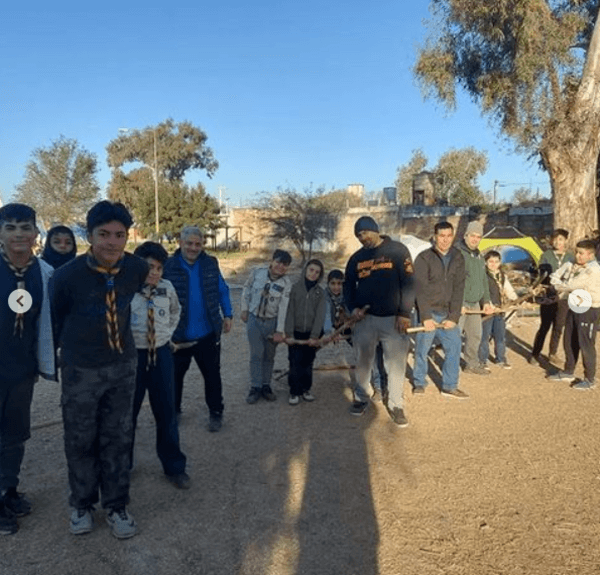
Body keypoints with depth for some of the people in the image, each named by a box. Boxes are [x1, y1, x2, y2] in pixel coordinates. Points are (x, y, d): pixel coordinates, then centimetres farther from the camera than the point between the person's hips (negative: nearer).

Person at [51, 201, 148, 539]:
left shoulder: (138, 268, -13)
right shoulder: (67, 275, -22)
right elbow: (57, 317, -2)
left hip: (124, 364, 2)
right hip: (80, 368, -2)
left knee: (118, 438, 12)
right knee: (81, 440, 13)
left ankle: (117, 506, 30)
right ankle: (82, 504, 36)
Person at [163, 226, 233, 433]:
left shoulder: (210, 263, -2)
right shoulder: (168, 266, -10)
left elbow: (222, 290, 8)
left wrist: (227, 315, 5)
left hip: (208, 334, 1)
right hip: (178, 337, -1)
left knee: (212, 375, 13)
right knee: (175, 375, 16)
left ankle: (215, 412, 31)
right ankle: (173, 411, 38)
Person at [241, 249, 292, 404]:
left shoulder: (286, 283, -9)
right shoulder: (257, 272, -7)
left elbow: (283, 307, -12)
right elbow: (247, 289, 8)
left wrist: (279, 331, -13)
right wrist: (244, 309, 7)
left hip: (272, 321, 1)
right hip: (254, 319, 0)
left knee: (269, 356, 9)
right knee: (256, 354, -1)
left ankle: (266, 386, 24)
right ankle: (255, 387, 10)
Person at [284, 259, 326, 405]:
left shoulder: (320, 292, 4)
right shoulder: (295, 288, 0)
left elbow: (320, 315, -4)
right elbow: (290, 311, -4)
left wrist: (314, 336, -13)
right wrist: (289, 333, -11)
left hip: (311, 334, 1)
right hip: (296, 333, -1)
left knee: (308, 363, 10)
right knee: (295, 364, -2)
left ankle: (305, 389, 25)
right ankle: (294, 392, 9)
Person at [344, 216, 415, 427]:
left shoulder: (398, 250, -2)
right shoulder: (356, 258, 10)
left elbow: (408, 282, -5)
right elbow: (348, 286, 17)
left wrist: (405, 313, -11)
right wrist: (353, 308, -1)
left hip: (393, 319, -3)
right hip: (365, 318, 3)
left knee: (396, 363, -1)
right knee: (363, 361, 10)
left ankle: (395, 405, 13)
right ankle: (361, 398, 27)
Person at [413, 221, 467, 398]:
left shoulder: (458, 258, 5)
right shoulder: (424, 258, -8)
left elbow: (458, 289, 1)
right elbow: (421, 290, -13)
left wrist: (454, 317, -7)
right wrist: (425, 317, -19)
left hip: (447, 314, 4)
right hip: (427, 313, -4)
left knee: (454, 347, 4)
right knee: (422, 349, 2)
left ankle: (450, 386, 17)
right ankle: (419, 383, 22)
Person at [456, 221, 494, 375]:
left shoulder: (478, 256, 17)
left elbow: (484, 280, 23)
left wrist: (486, 301, 14)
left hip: (475, 304, 9)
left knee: (475, 335, 16)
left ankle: (472, 364, 29)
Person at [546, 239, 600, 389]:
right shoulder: (572, 266, 7)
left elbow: (571, 285, -23)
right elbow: (555, 276, 10)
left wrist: (558, 286, -5)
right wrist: (561, 287, -10)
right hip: (574, 308, 8)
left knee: (586, 344, -1)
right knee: (569, 342, 16)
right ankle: (568, 372, 31)